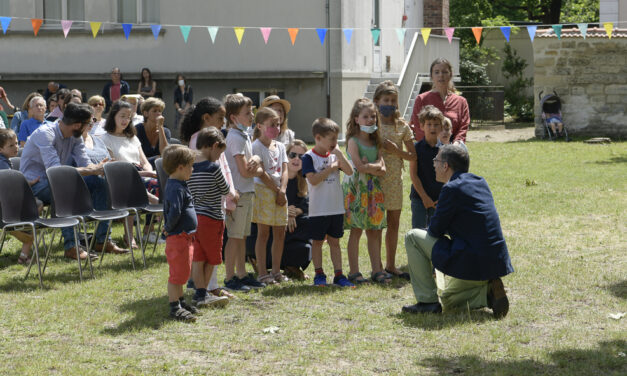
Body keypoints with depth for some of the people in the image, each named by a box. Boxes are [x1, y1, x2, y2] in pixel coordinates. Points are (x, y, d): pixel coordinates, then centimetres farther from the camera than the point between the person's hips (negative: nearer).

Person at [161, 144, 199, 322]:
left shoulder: (179, 185, 13)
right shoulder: (176, 188, -20)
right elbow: (175, 212, -30)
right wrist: (169, 228, -15)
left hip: (185, 237, 10)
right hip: (178, 237, -10)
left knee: (182, 273, 19)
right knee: (178, 273, -4)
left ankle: (180, 302, 30)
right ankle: (174, 307, 1)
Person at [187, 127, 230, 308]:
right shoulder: (213, 168, -15)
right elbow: (225, 190, -3)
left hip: (195, 217, 6)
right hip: (212, 218, -6)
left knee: (198, 258, 8)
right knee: (211, 259, 5)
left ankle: (200, 293, 10)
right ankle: (202, 294, 8)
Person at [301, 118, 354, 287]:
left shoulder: (334, 156, 7)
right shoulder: (309, 157, -8)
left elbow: (350, 171, -4)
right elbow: (313, 180, -19)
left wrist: (339, 154, -12)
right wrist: (330, 168, -14)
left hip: (336, 208, 4)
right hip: (318, 209, -4)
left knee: (335, 241, 9)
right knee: (318, 241, 5)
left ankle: (338, 275, 11)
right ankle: (319, 274, 14)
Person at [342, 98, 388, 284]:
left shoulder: (375, 141, 13)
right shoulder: (353, 141, -7)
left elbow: (383, 169, 7)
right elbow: (359, 166, -17)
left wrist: (371, 166, -12)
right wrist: (376, 166, -4)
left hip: (373, 189, 6)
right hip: (356, 188, -6)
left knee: (374, 232, 6)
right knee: (356, 231, -2)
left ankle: (377, 270, 11)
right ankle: (354, 272, 3)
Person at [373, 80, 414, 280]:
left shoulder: (402, 126, 5)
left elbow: (413, 155, 4)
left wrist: (395, 149, -10)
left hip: (395, 180, 3)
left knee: (394, 223, 9)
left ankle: (391, 265, 20)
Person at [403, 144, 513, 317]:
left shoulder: (452, 188, -14)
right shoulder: (481, 183, 12)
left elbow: (435, 230, -8)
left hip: (470, 263, -9)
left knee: (412, 237, 3)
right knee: (448, 301, 31)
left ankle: (428, 300, 3)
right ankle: (488, 292, 4)